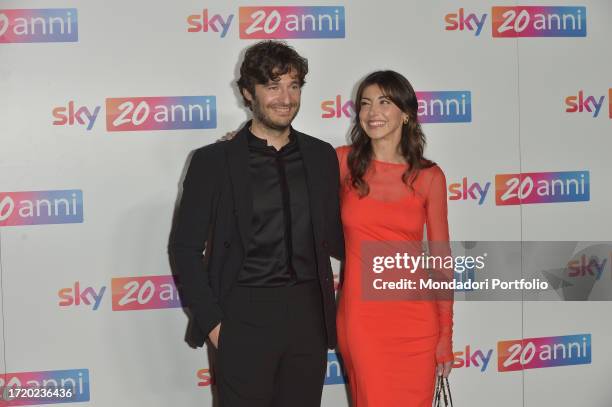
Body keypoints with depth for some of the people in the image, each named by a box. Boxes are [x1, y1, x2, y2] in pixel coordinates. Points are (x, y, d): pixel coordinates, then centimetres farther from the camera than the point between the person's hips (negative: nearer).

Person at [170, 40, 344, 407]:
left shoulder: (322, 156, 8)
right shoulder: (213, 161, -2)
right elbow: (187, 249, -1)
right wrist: (211, 322, -6)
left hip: (308, 316, 3)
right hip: (244, 319, -3)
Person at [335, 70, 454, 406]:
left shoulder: (429, 176, 0)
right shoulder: (344, 162, 0)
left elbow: (441, 258, 4)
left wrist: (446, 333, 3)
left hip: (415, 320, 1)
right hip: (360, 317, -1)